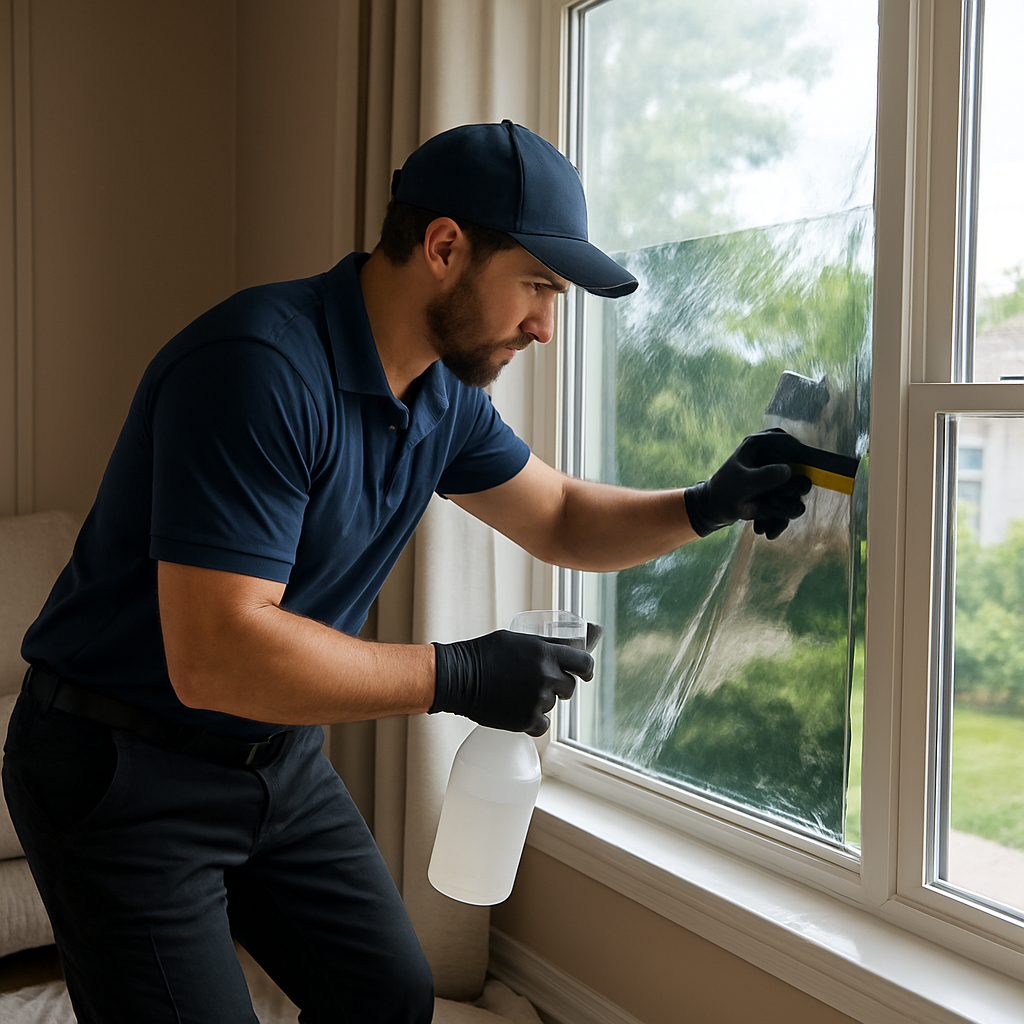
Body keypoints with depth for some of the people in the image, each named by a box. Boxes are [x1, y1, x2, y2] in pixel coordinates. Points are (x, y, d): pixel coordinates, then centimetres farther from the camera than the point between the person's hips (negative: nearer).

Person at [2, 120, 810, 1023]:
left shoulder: (442, 392, 0)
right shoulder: (259, 368, -30)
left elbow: (563, 521, 14)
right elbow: (213, 659, -35)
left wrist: (705, 507, -4)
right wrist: (460, 677, -29)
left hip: (276, 755, 8)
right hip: (123, 774, -8)